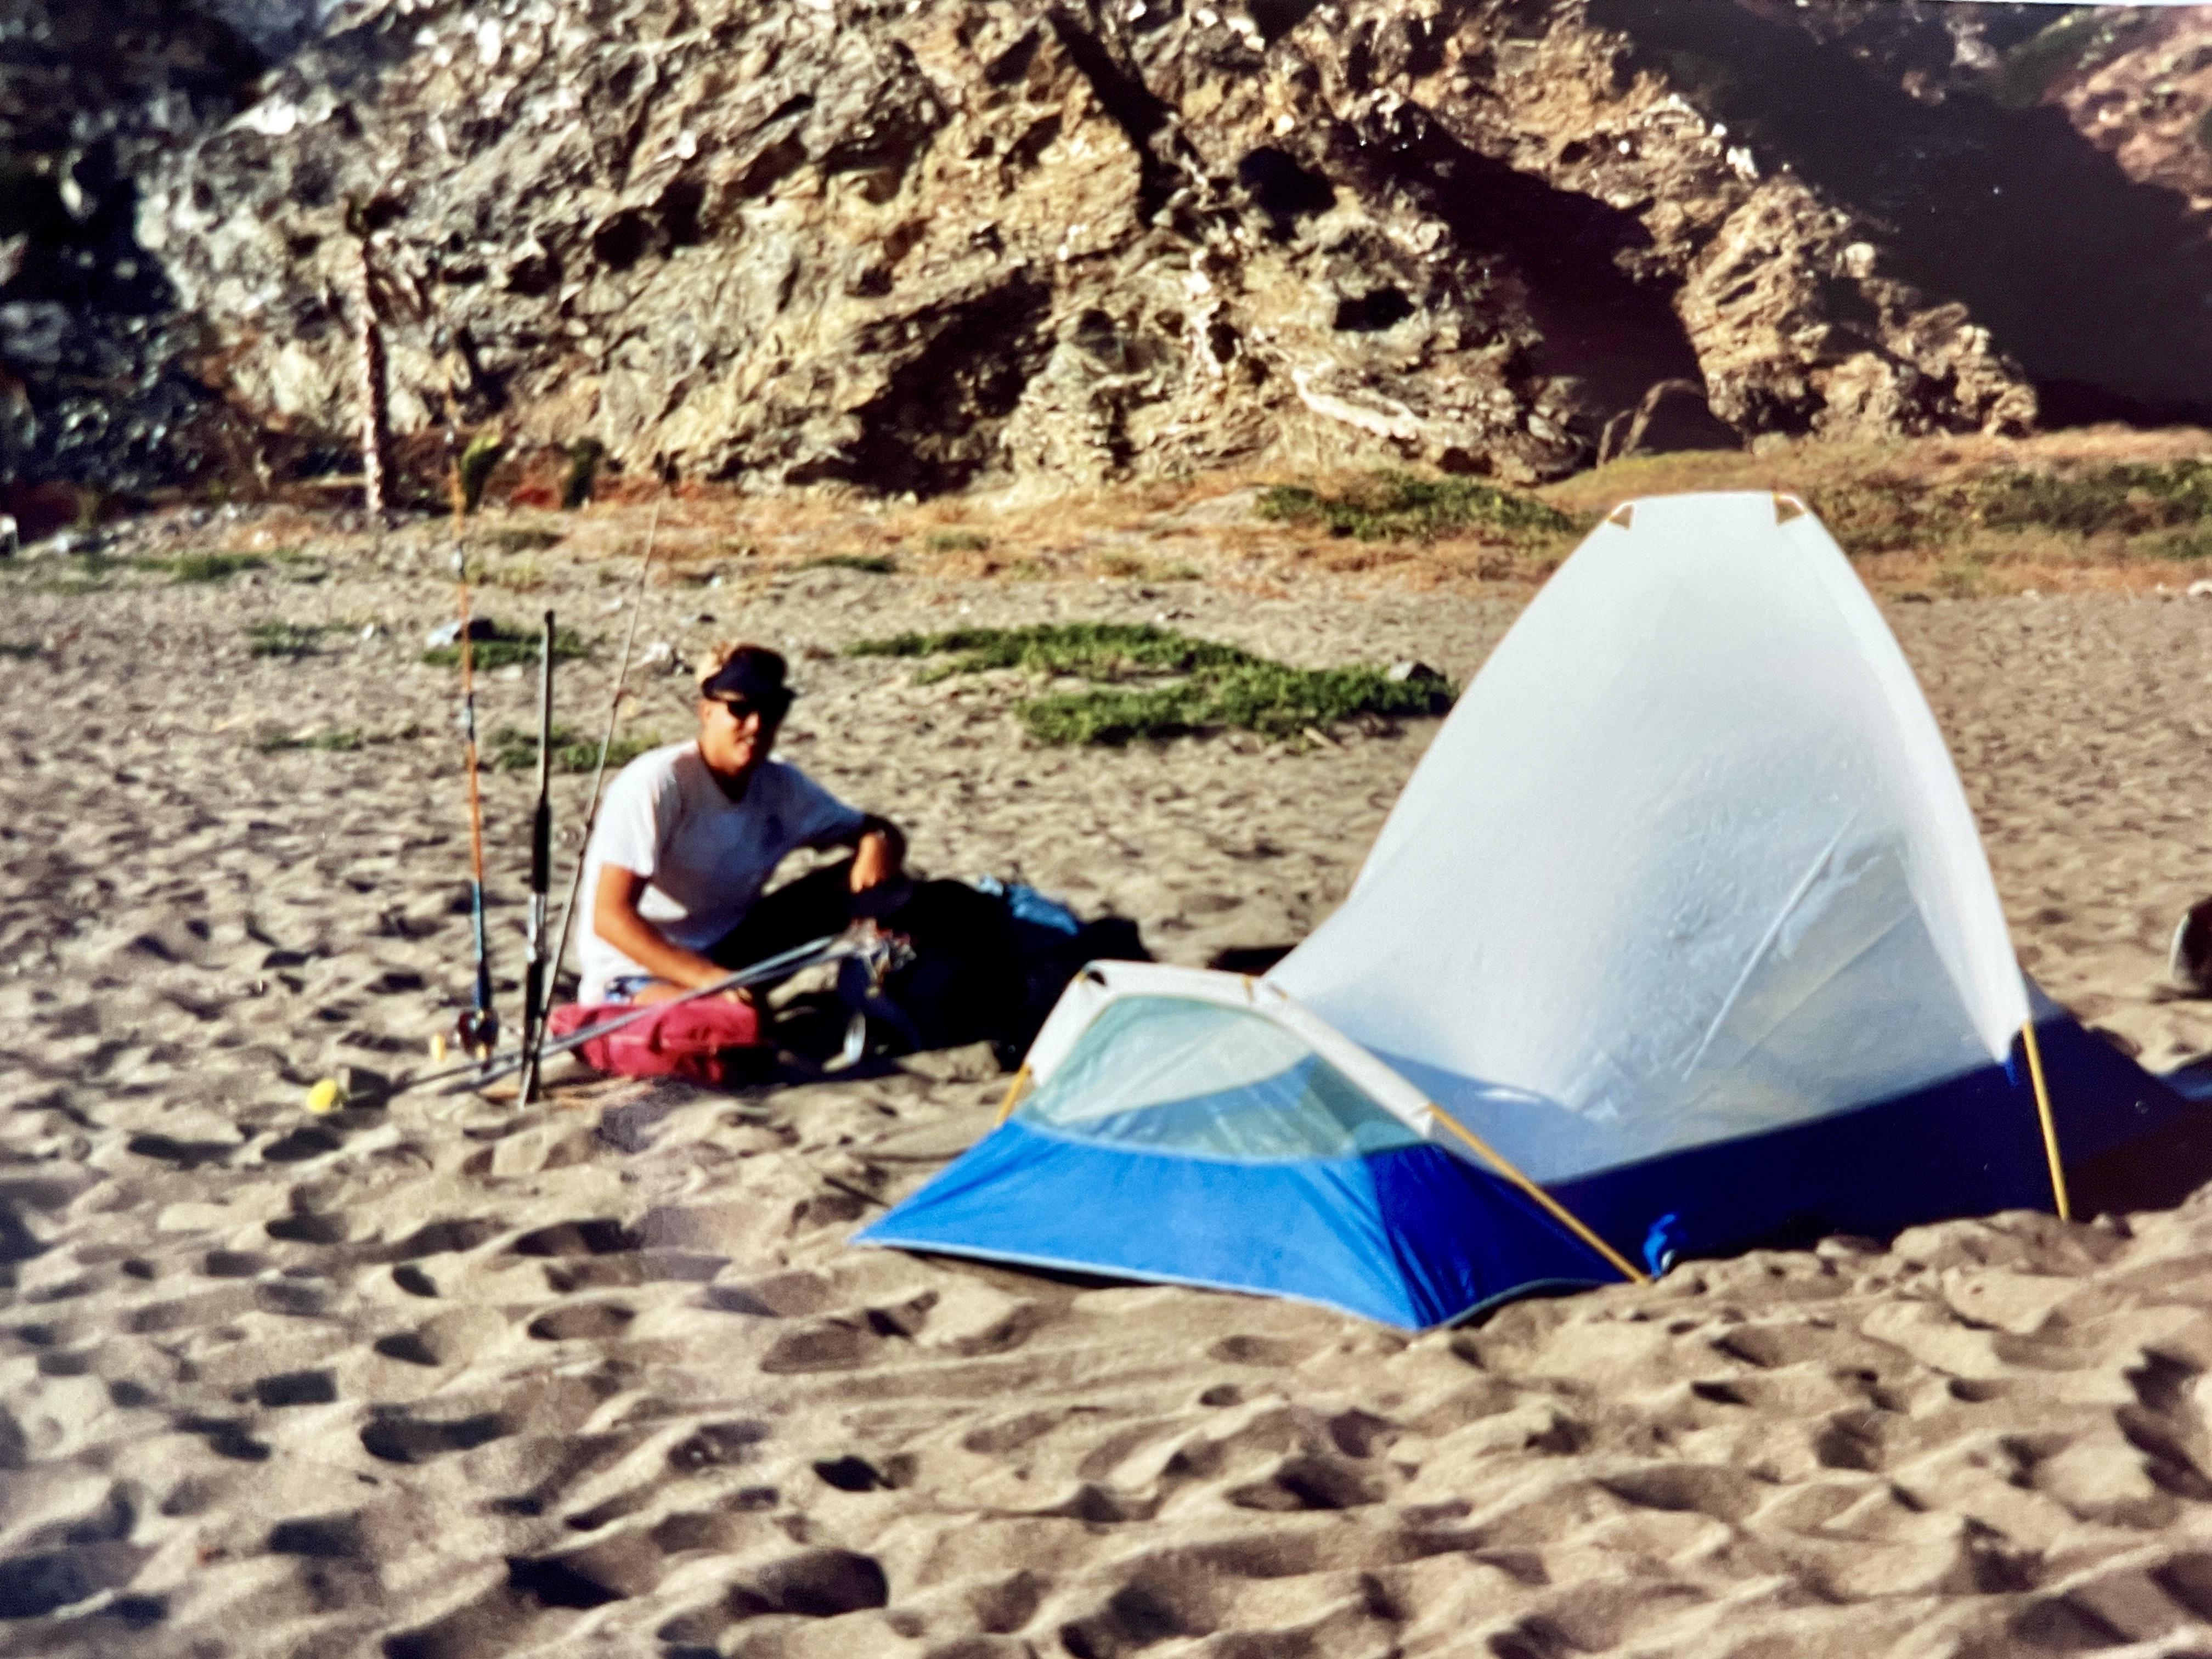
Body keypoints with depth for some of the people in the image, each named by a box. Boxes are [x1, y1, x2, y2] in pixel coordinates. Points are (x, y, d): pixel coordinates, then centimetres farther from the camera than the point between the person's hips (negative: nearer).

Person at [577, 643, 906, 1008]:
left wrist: (878, 843, -18)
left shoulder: (782, 789, 0)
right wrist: (711, 979, -37)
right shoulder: (656, 784, -20)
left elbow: (873, 828, 10)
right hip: (637, 973, -8)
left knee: (880, 880, -7)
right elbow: (610, 918, -26)